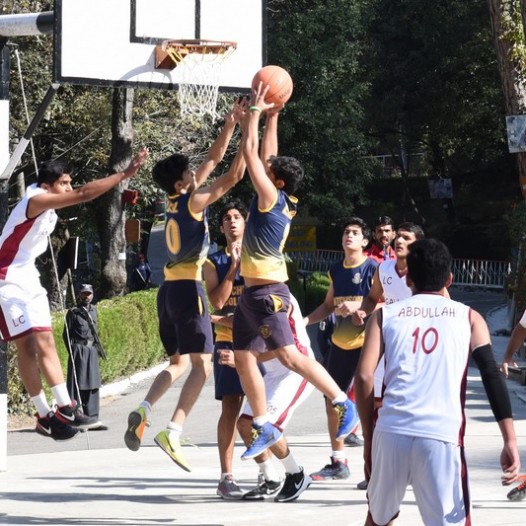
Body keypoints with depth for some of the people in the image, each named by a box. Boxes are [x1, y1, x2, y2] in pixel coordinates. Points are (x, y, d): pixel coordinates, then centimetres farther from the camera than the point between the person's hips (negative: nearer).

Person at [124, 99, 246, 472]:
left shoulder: (178, 200, 13)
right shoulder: (193, 201, -8)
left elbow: (214, 160, 20)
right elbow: (234, 175, -13)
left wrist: (231, 123, 17)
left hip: (169, 288, 9)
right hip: (187, 288, -9)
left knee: (179, 362, 19)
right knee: (202, 364, -8)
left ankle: (144, 410, -4)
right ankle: (173, 432, -22)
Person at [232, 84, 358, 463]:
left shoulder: (273, 199, -11)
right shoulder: (275, 202, 11)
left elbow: (251, 153, -12)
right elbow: (265, 154, 21)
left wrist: (256, 111, -5)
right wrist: (272, 117, 21)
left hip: (268, 292, -10)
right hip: (252, 291, 10)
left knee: (289, 354, -12)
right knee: (243, 358, 7)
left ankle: (343, 403, -6)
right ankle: (264, 427, 11)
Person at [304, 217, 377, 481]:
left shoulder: (373, 268, -7)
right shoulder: (336, 270, 12)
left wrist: (358, 306, -27)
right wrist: (304, 321, 7)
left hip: (367, 343, -7)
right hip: (340, 343, 7)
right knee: (332, 400, 9)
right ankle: (338, 462, 21)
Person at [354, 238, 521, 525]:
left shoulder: (385, 315, 17)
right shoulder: (469, 317, 15)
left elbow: (364, 377, 7)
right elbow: (492, 376, 3)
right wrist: (510, 442, -1)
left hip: (391, 432, 2)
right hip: (441, 436, -2)